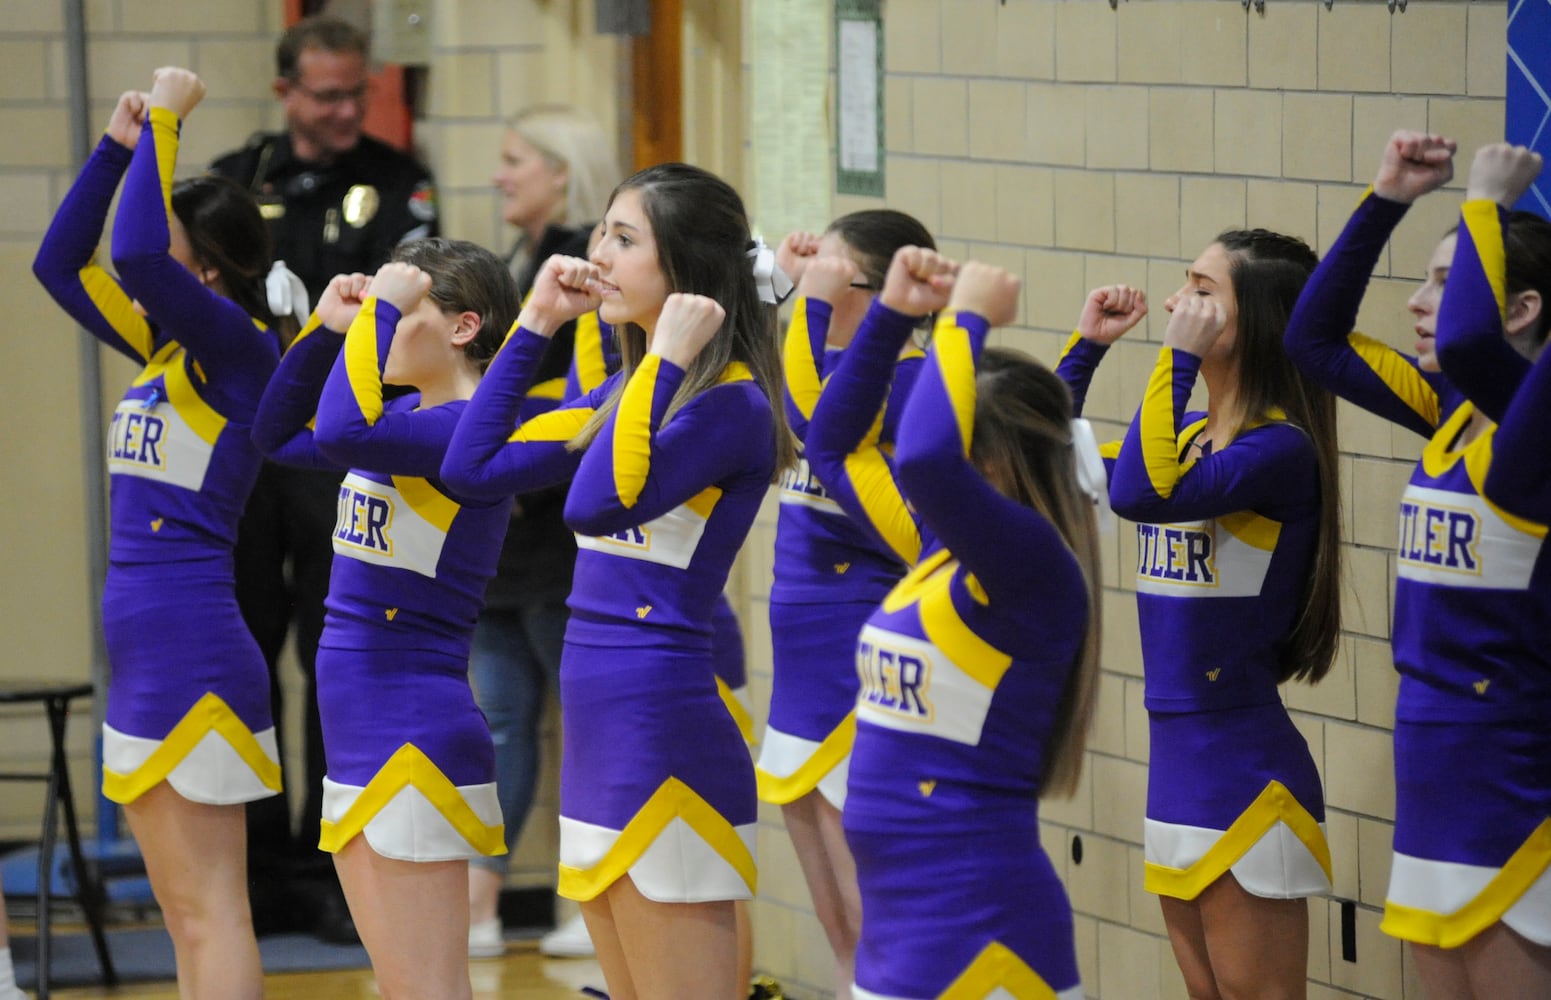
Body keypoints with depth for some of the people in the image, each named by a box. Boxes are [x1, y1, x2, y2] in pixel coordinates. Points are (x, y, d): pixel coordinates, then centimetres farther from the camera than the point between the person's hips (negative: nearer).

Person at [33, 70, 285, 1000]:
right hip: (147, 658, 9)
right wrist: (120, 144, 12)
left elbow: (135, 255, -27)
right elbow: (60, 261, 20)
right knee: (185, 914, 12)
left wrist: (165, 122, -16)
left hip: (194, 656, -9)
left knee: (210, 912, -8)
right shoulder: (165, 349, 13)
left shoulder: (239, 347, -11)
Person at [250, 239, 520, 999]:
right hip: (360, 738, 10)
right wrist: (327, 328, 12)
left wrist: (383, 307, -23)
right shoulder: (405, 416, 11)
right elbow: (278, 435, 25)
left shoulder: (471, 427, -16)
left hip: (416, 739, -10)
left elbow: (342, 432, -34)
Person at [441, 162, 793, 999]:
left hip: (665, 738, -9)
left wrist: (667, 359, -23)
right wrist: (534, 323, 11)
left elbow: (600, 504, -28)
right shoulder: (627, 390, 13)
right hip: (597, 739, 9)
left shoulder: (732, 401, -14)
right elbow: (472, 466, 13)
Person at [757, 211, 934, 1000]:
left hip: (864, 681, -9)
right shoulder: (835, 367, 10)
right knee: (841, 934, 14)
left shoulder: (912, 376, -15)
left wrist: (813, 297, -26)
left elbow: (810, 414, -31)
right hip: (803, 670, 9)